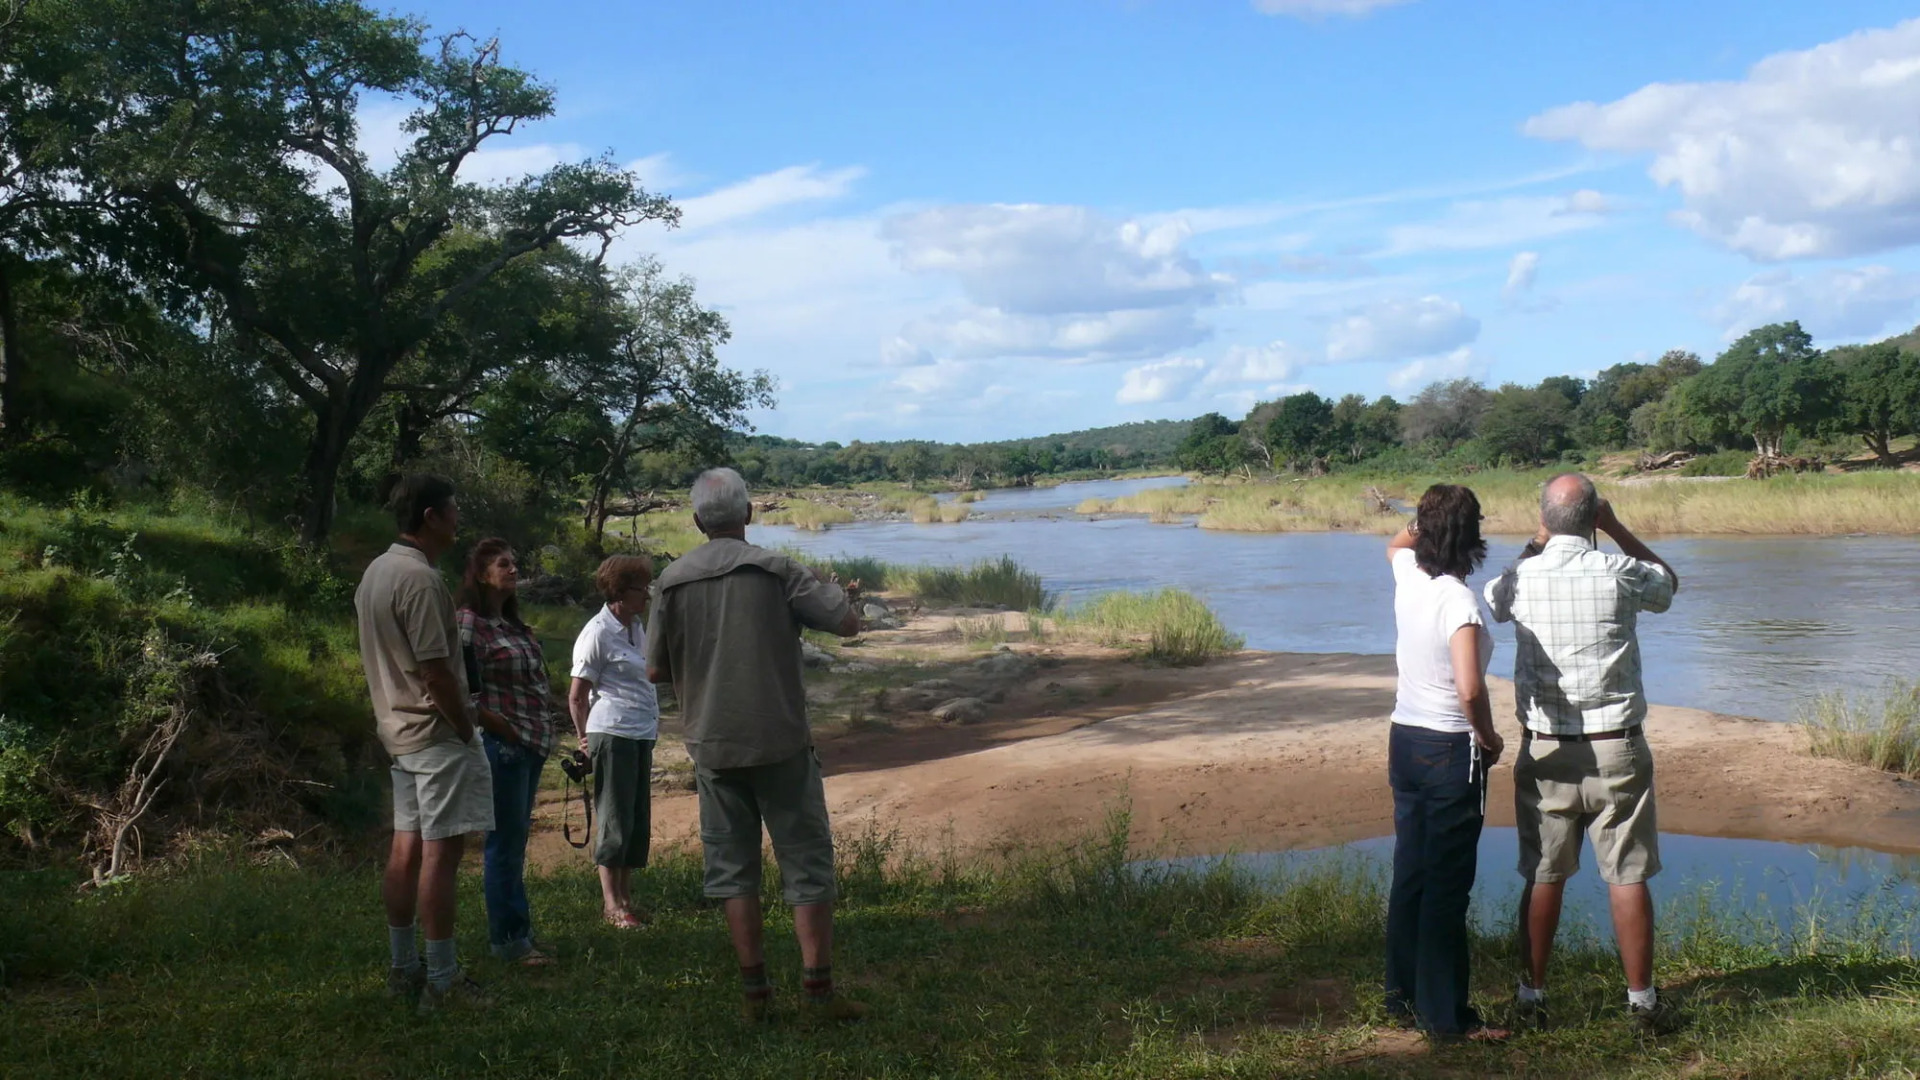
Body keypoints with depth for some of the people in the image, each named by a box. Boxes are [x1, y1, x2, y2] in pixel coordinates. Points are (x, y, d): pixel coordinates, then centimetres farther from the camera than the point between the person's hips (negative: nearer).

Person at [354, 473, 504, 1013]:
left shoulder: (375, 572, 12)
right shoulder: (419, 579, -19)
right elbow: (435, 669, -21)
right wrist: (466, 726, -11)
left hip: (399, 730, 10)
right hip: (437, 733, -10)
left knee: (406, 847, 13)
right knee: (441, 852, -6)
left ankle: (403, 968, 20)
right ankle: (442, 980, -3)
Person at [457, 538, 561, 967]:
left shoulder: (514, 625, 16)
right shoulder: (468, 624, -10)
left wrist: (546, 724, 11)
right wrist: (498, 724, -15)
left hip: (531, 743, 9)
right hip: (500, 745, -9)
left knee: (513, 842, 14)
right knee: (506, 841, -3)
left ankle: (511, 933, 21)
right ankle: (510, 938, 5)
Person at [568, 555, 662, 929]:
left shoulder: (636, 628, 14)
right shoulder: (598, 633, -11)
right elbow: (577, 696, -8)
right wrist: (586, 739, 0)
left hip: (641, 734, 8)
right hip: (613, 734, -8)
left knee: (638, 820, 11)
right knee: (615, 819, -2)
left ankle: (626, 896, 20)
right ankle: (612, 902, 6)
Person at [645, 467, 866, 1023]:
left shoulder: (672, 581, 2)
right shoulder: (777, 570, -6)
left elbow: (657, 670, 6)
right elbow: (849, 623, -6)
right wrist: (823, 590, 13)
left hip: (712, 745, 3)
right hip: (780, 741, -2)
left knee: (732, 867, 11)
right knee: (806, 862, 4)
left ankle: (754, 989, 12)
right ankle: (819, 988, 3)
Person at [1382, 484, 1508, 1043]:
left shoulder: (1408, 575, 1)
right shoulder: (1459, 602, -20)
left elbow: (1396, 543, 28)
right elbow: (1470, 689, -31)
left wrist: (1426, 515, 16)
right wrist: (1489, 738, -15)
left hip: (1404, 740, 8)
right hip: (1451, 748, -7)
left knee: (1409, 873, 15)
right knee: (1447, 886, 0)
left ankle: (1403, 997, 25)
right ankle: (1445, 1015, 7)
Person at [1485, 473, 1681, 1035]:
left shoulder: (1520, 578, -4)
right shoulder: (1620, 573, -9)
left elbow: (1493, 599, 22)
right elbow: (1669, 582, 15)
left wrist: (1536, 542, 20)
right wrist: (1616, 527, 12)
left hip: (1545, 749, 2)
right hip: (1614, 747, -2)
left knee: (1543, 877, 9)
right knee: (1627, 877, 5)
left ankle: (1532, 995, 16)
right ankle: (1642, 1000, 13)